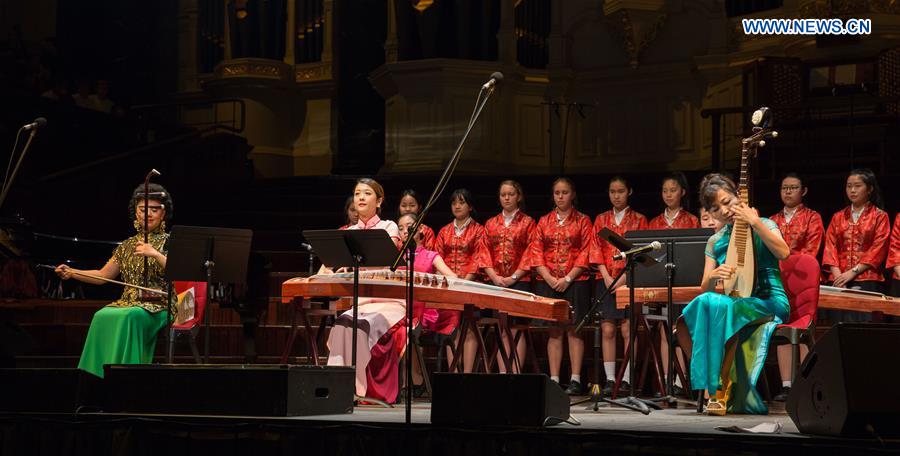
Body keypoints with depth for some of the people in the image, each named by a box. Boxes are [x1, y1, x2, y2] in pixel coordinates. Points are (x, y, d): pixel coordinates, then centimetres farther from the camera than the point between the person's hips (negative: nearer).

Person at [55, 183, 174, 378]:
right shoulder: (127, 245, 19)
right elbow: (102, 275, 20)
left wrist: (155, 254, -24)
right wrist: (71, 273, 8)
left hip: (157, 306, -4)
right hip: (127, 303, 4)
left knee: (128, 316, -36)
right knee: (102, 316, -28)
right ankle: (99, 377, -27)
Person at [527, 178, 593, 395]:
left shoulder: (583, 221, 6)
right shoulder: (544, 222, 13)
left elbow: (586, 253, -2)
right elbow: (536, 252, 7)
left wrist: (568, 278, -12)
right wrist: (549, 278, -7)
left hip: (575, 282, -2)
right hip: (548, 283, 2)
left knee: (573, 329, -5)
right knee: (554, 331, 2)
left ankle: (575, 380, -4)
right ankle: (554, 379, 2)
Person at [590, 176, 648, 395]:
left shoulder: (638, 220, 7)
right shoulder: (601, 220, 14)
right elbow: (597, 250, 8)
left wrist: (625, 276, -12)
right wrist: (606, 276, -6)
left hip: (629, 279, -2)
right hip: (606, 279, 3)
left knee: (627, 329, -8)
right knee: (607, 329, -2)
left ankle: (626, 379, -6)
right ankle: (610, 379, -1)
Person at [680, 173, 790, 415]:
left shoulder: (763, 225, 5)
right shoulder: (715, 242, 16)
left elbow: (783, 252, -17)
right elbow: (705, 289, 10)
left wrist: (754, 222, -20)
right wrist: (713, 276, -13)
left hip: (769, 303, -5)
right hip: (735, 304, 5)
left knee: (715, 305, -35)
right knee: (685, 327, -23)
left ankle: (722, 387, -29)